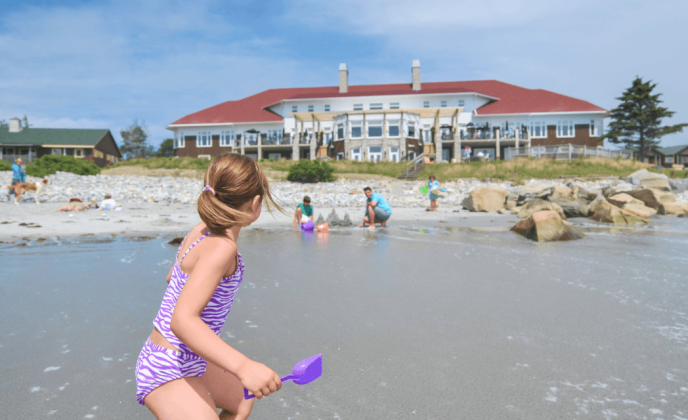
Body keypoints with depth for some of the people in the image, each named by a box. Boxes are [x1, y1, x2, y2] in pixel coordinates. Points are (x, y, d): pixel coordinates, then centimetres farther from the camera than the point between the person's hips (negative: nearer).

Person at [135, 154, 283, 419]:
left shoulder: (201, 230, 0)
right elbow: (182, 321, -38)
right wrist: (243, 366, -48)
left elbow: (172, 277, 18)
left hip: (187, 362, 10)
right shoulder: (221, 247, -27)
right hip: (169, 373, -10)